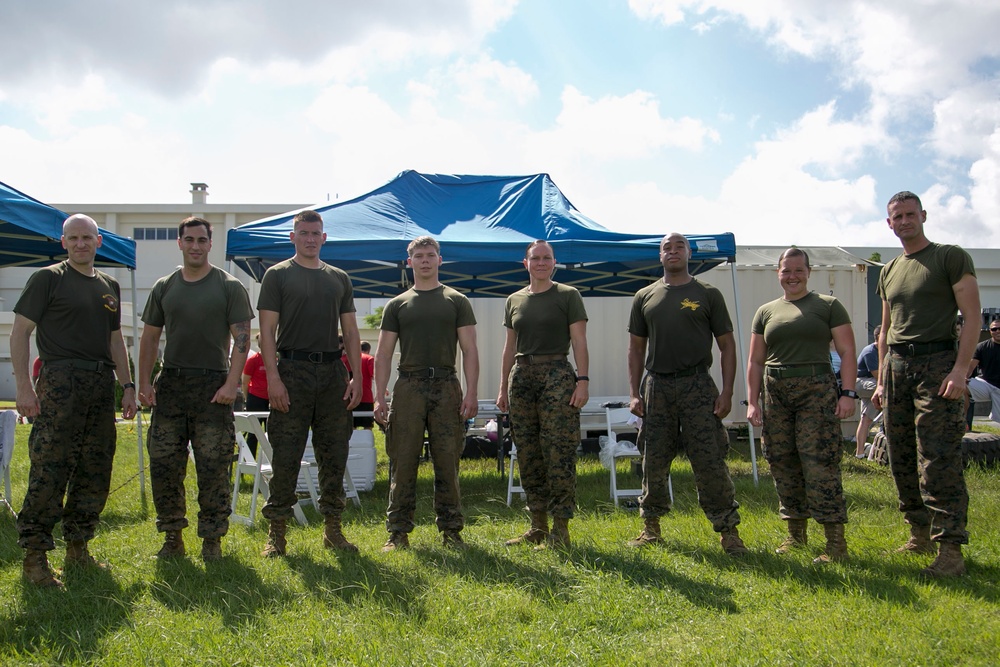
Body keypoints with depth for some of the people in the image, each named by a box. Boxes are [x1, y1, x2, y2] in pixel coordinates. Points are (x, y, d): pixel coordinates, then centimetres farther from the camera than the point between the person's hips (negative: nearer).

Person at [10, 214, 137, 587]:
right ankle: (34, 556, -3)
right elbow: (20, 331, -4)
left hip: (102, 385, 6)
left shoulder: (109, 286, 18)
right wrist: (24, 385, -14)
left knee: (95, 473, 9)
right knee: (49, 471, -10)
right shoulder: (48, 279, 0)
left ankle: (78, 548, 20)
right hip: (60, 383, -6)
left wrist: (127, 385, 15)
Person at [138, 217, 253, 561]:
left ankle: (212, 539, 9)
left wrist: (231, 383, -13)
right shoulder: (164, 288, 12)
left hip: (213, 385, -3)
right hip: (171, 384, 4)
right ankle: (172, 536, 16)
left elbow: (242, 338, -3)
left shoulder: (229, 287, 2)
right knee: (163, 465, 3)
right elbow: (150, 337, 15)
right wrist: (144, 382, 4)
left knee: (213, 468, -2)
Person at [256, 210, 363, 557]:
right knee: (286, 456, -2)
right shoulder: (278, 275, 3)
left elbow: (350, 331, 14)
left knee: (334, 454, 7)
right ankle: (276, 530, 6)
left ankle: (333, 528, 16)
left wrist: (357, 376, 4)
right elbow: (267, 330, -4)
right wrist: (273, 377, -14)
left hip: (333, 372, 4)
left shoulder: (339, 278, 15)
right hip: (292, 370, -4)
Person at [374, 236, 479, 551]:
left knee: (447, 463, 2)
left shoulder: (457, 301, 10)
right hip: (408, 386, 1)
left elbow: (469, 350, 5)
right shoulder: (397, 305, 12)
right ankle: (398, 531, 8)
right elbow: (383, 354, 9)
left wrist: (471, 393, -6)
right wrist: (379, 397, -2)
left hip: (446, 386, 0)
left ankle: (451, 530, 11)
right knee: (403, 463, 0)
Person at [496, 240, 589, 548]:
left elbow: (579, 343, -3)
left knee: (559, 454, -9)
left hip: (557, 376, -5)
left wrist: (582, 380, -13)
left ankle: (560, 529, -3)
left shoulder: (568, 296, 3)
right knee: (528, 455, 7)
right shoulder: (514, 301, 15)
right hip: (521, 376, 5)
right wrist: (503, 388, 14)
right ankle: (538, 527, 16)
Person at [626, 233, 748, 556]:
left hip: (697, 386, -3)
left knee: (710, 462, -5)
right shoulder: (645, 297, 11)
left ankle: (728, 531, 4)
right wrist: (634, 393, 4)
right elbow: (636, 347, 13)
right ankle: (651, 527, 22)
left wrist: (727, 392, -6)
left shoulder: (708, 295, 4)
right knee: (654, 462, 8)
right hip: (656, 386, 3)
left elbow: (727, 345, 3)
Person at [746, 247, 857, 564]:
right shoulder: (765, 312, 15)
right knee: (783, 465, 6)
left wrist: (848, 392, -10)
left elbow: (847, 353, 1)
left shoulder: (829, 306, 5)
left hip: (817, 390, -4)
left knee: (820, 463, -11)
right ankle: (795, 533, 19)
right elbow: (756, 361, 15)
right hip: (776, 394, 4)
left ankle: (836, 541, -8)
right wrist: (752, 401, 7)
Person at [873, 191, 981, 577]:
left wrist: (961, 369, -19)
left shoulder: (951, 258, 0)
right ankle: (920, 534, 18)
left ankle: (950, 548, -12)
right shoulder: (889, 271, 19)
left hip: (936, 362, -7)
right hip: (897, 366, 7)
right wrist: (882, 380, 17)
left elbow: (972, 317, -8)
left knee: (939, 459, -12)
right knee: (901, 458, 7)